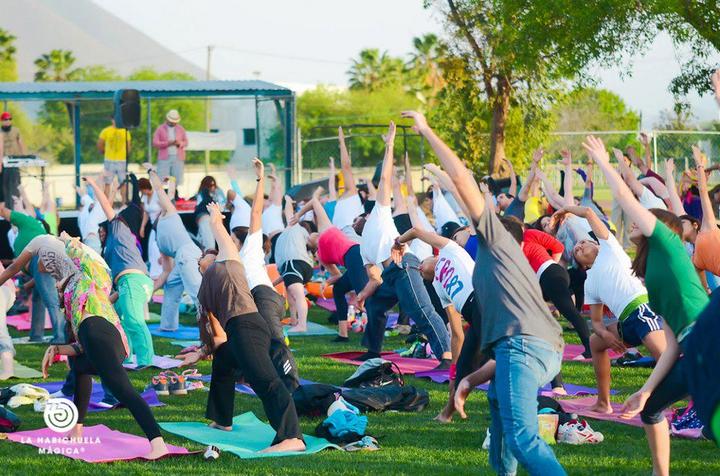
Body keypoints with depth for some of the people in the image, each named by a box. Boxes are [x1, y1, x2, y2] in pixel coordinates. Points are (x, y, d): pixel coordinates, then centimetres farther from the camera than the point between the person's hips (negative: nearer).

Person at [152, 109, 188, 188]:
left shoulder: (181, 129, 14)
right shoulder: (160, 129, 6)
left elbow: (186, 142, 15)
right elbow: (155, 143, 0)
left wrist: (180, 143, -9)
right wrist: (168, 143, -14)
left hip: (178, 158, 2)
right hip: (164, 158, -2)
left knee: (178, 180, -5)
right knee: (163, 181, -9)